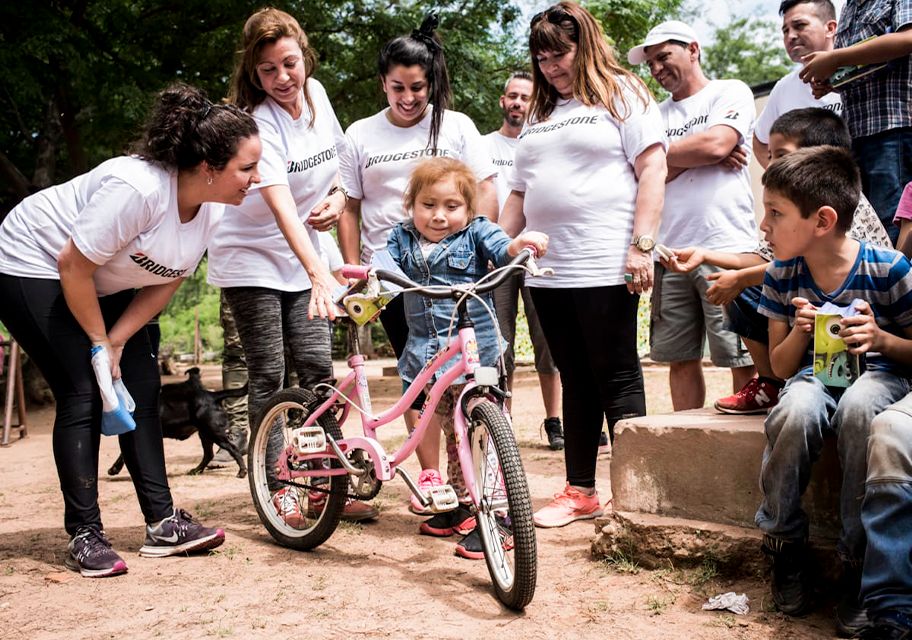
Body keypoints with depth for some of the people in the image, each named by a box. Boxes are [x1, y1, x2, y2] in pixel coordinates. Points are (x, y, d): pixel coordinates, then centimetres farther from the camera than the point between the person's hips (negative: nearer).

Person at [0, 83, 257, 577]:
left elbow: (166, 281, -4)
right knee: (83, 395, -14)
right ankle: (83, 536, -4)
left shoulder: (211, 208, -11)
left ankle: (162, 523, 4)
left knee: (141, 388, 0)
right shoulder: (137, 188, -36)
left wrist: (116, 341, -13)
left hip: (103, 282, 8)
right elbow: (72, 265, -29)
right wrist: (100, 342, -17)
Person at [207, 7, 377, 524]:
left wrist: (338, 196, -6)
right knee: (269, 376, -3)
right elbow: (282, 208, -37)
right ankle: (279, 488, 8)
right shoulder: (258, 123, -24)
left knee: (317, 367, 1)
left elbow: (338, 157, 15)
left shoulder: (316, 93, -4)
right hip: (252, 259, -5)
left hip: (303, 257, 6)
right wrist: (320, 274, -47)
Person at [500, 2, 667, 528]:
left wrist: (642, 244, -17)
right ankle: (580, 491, 17)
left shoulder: (622, 94, 2)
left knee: (617, 381, -2)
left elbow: (653, 169, -8)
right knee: (576, 381, 10)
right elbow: (520, 192, 23)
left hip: (604, 268, -6)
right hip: (548, 271, 6)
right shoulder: (541, 113, 21)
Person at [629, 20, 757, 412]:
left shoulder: (731, 93, 6)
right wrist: (698, 154, -5)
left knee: (742, 360, -5)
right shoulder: (657, 115, 19)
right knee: (680, 359, 7)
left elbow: (716, 144, -11)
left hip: (725, 249, -5)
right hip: (670, 253, 5)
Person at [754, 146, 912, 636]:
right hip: (814, 375, 3)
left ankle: (858, 563, -26)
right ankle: (784, 545, -14)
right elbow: (780, 366, 5)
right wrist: (798, 332, -16)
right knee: (797, 410, -36)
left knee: (857, 408, -40)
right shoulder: (781, 276, -2)